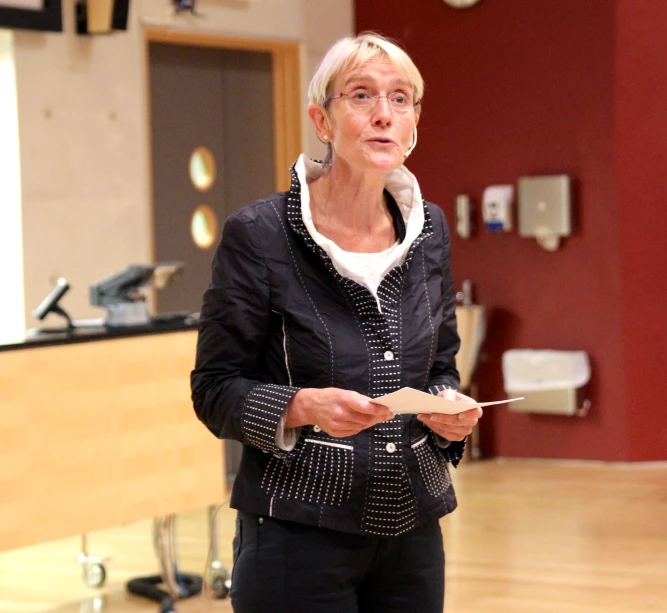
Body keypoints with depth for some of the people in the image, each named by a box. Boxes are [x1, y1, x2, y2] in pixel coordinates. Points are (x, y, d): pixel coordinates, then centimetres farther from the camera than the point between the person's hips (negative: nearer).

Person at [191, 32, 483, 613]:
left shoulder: (428, 229, 6)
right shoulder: (259, 233, -9)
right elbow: (215, 390, -7)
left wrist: (448, 411, -6)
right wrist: (304, 407, -24)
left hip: (413, 530, 5)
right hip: (299, 535, -5)